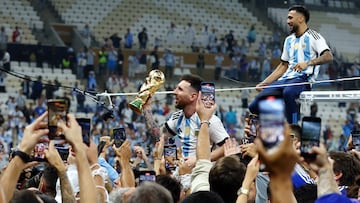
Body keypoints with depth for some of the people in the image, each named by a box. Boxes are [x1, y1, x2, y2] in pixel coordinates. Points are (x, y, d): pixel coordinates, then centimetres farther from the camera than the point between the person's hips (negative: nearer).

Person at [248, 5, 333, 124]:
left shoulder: (313, 36, 2)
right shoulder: (289, 40, 26)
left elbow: (328, 56, -13)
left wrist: (308, 63, -29)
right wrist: (264, 83, 19)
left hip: (303, 79, -7)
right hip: (285, 79, 7)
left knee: (288, 93, -42)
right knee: (255, 106, -12)